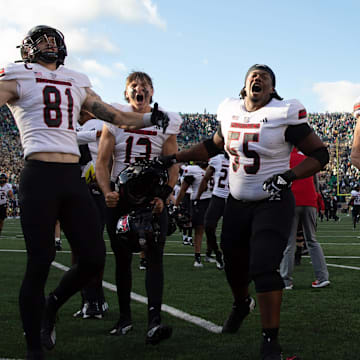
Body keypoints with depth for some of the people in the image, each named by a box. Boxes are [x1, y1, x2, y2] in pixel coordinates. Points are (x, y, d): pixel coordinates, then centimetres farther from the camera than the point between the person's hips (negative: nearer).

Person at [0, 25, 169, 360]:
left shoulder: (76, 83, 22)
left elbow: (112, 114, 25)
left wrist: (149, 118, 14)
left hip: (73, 178, 6)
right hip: (39, 176, -5)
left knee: (94, 258, 3)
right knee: (40, 262, -4)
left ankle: (51, 305, 31)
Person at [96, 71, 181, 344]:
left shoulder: (166, 123, 2)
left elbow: (173, 168, 2)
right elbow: (102, 162, 0)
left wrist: (162, 197, -13)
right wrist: (107, 192, -16)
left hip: (153, 196, -1)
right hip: (120, 196, 1)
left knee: (154, 257, -12)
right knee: (122, 258, 7)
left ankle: (154, 321, -19)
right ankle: (125, 317, 20)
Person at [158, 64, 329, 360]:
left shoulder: (285, 115, -13)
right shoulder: (231, 112, 3)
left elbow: (320, 154, -10)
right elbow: (214, 146, 20)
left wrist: (288, 176, -24)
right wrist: (174, 158, 15)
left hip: (273, 204, -5)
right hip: (237, 203, 5)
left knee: (263, 268, -18)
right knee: (234, 265, 16)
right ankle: (241, 304, 49)